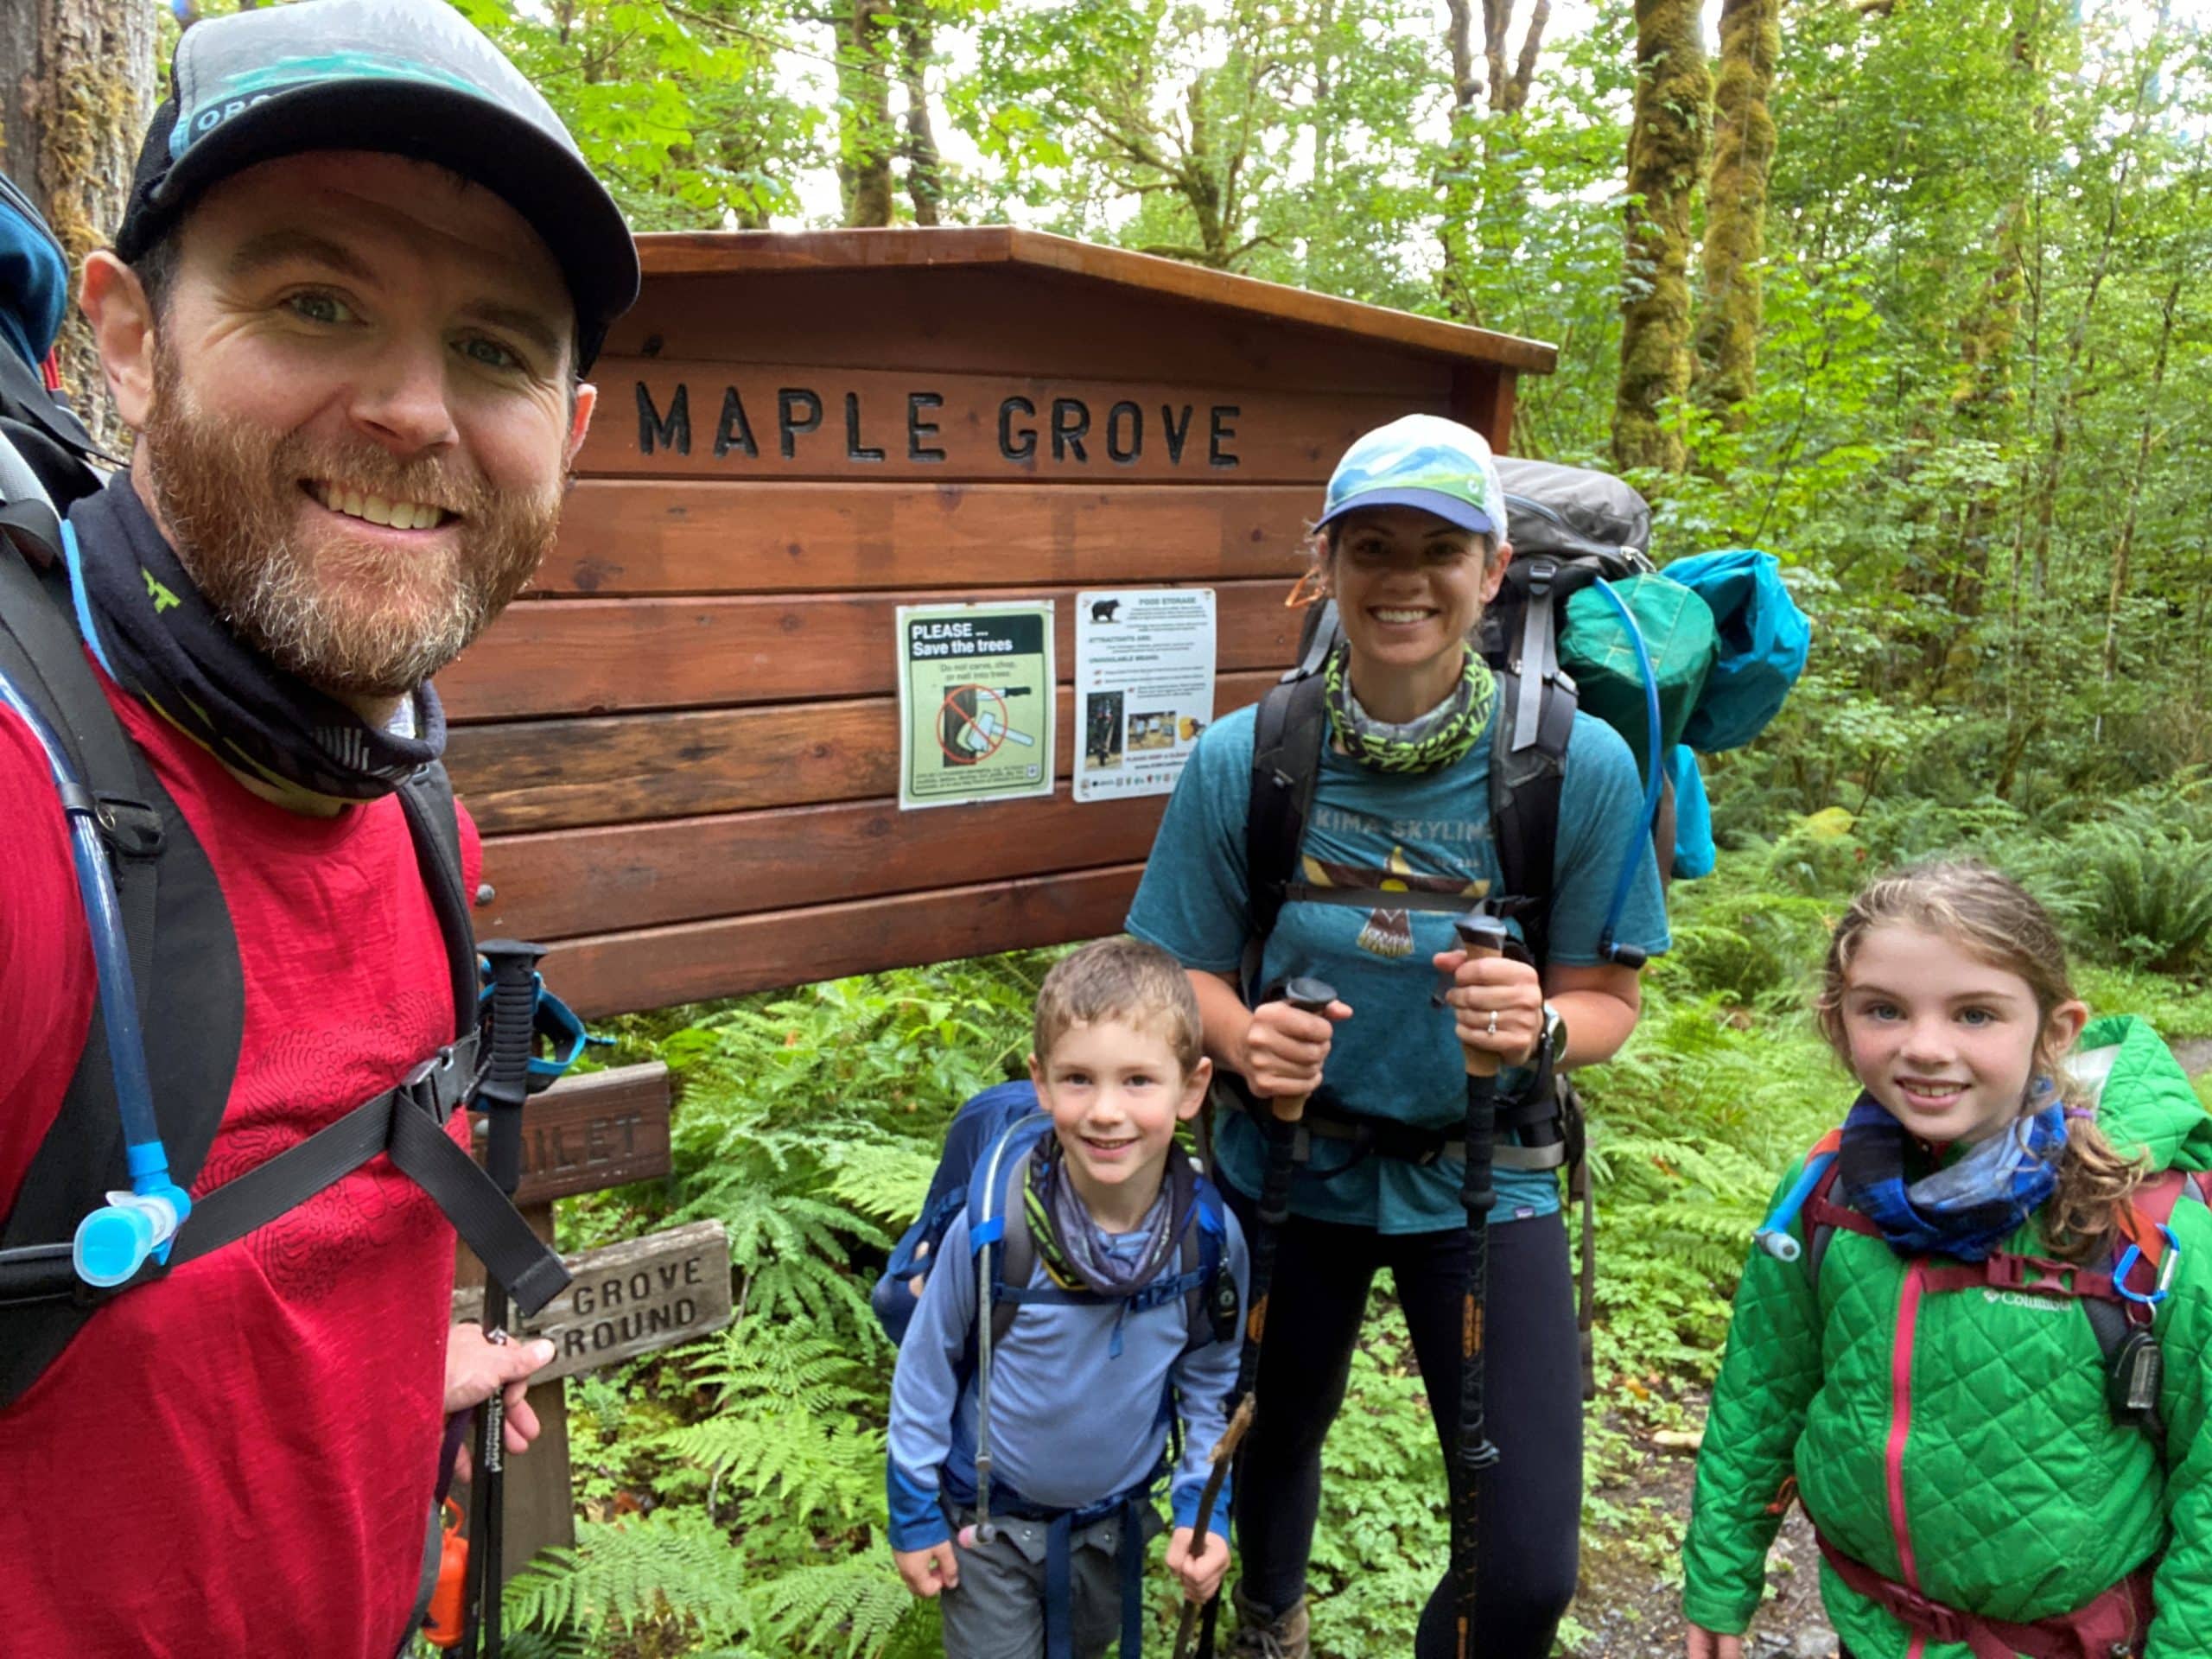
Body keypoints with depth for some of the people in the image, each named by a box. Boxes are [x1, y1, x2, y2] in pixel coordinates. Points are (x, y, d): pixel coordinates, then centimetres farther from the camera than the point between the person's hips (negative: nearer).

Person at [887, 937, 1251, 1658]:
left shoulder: (1211, 1237, -21)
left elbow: (1209, 1381, -3)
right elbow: (926, 1368, -12)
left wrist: (1204, 1509, -8)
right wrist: (913, 1514, -5)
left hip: (1116, 1519, 3)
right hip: (988, 1518, -3)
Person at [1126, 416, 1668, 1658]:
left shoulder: (1580, 765, -16)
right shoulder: (1242, 760, -14)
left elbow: (1606, 1002, -8)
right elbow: (1193, 971, -3)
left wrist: (1541, 1027, -30)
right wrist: (1245, 1037, -25)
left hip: (1481, 1179, -1)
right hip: (1289, 1165, 1)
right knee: (1277, 1435, 24)